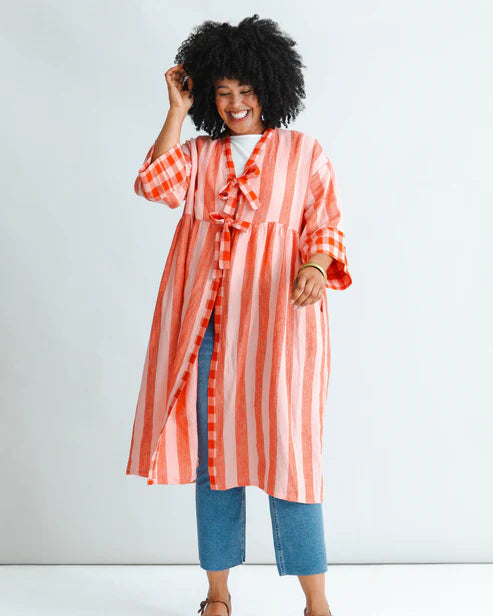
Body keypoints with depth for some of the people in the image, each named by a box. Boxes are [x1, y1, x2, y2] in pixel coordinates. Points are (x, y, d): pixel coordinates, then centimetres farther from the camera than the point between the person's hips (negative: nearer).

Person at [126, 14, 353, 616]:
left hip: (275, 320, -3)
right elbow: (156, 185, -2)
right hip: (207, 321, 3)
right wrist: (177, 111, 4)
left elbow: (326, 225, 3)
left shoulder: (305, 153, 9)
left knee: (284, 451, -5)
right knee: (211, 451, 6)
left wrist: (315, 267, -17)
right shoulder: (198, 154, 16)